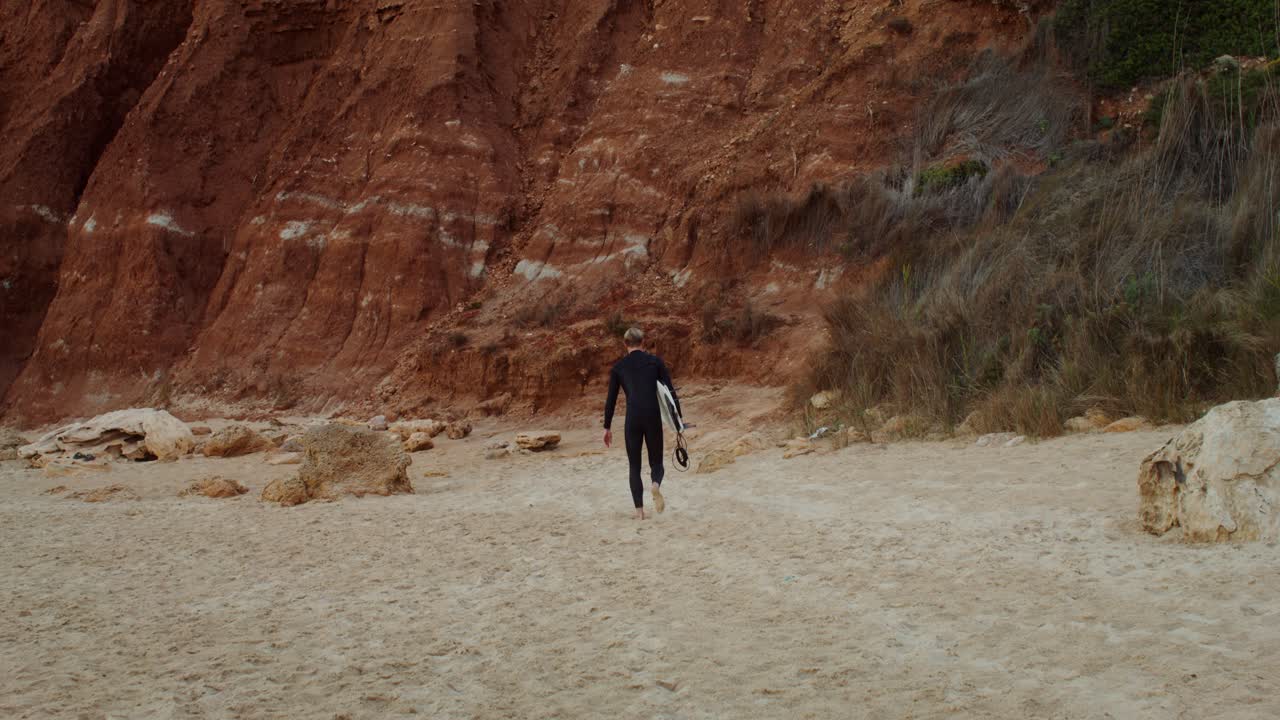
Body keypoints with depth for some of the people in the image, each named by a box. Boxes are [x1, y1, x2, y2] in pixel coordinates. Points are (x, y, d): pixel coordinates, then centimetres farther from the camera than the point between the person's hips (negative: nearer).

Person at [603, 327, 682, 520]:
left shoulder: (618, 367, 9)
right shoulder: (655, 361, 7)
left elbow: (611, 399, 9)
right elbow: (671, 391, 3)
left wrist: (607, 427, 16)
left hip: (632, 419, 0)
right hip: (653, 418, 0)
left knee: (634, 466, 12)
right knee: (656, 462, 12)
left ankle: (639, 510, 3)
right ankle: (656, 485, -22)